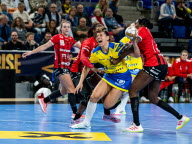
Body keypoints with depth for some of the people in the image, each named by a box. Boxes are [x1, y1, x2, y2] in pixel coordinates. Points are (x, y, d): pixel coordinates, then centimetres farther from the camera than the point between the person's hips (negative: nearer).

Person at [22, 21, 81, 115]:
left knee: (64, 91, 15)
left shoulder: (71, 40, 11)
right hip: (59, 67, -8)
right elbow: (44, 47, -6)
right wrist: (30, 52, -10)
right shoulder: (57, 37, -6)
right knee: (71, 89, -14)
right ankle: (75, 112, -14)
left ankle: (44, 100, 32)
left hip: (66, 67, 8)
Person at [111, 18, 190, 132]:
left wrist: (117, 60, -7)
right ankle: (181, 117, 14)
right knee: (153, 98, 13)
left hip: (154, 64, -9)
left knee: (133, 90, -8)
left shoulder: (142, 30, 3)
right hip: (162, 65, 9)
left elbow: (132, 45, -10)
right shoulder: (147, 34, 29)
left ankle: (137, 125, -15)